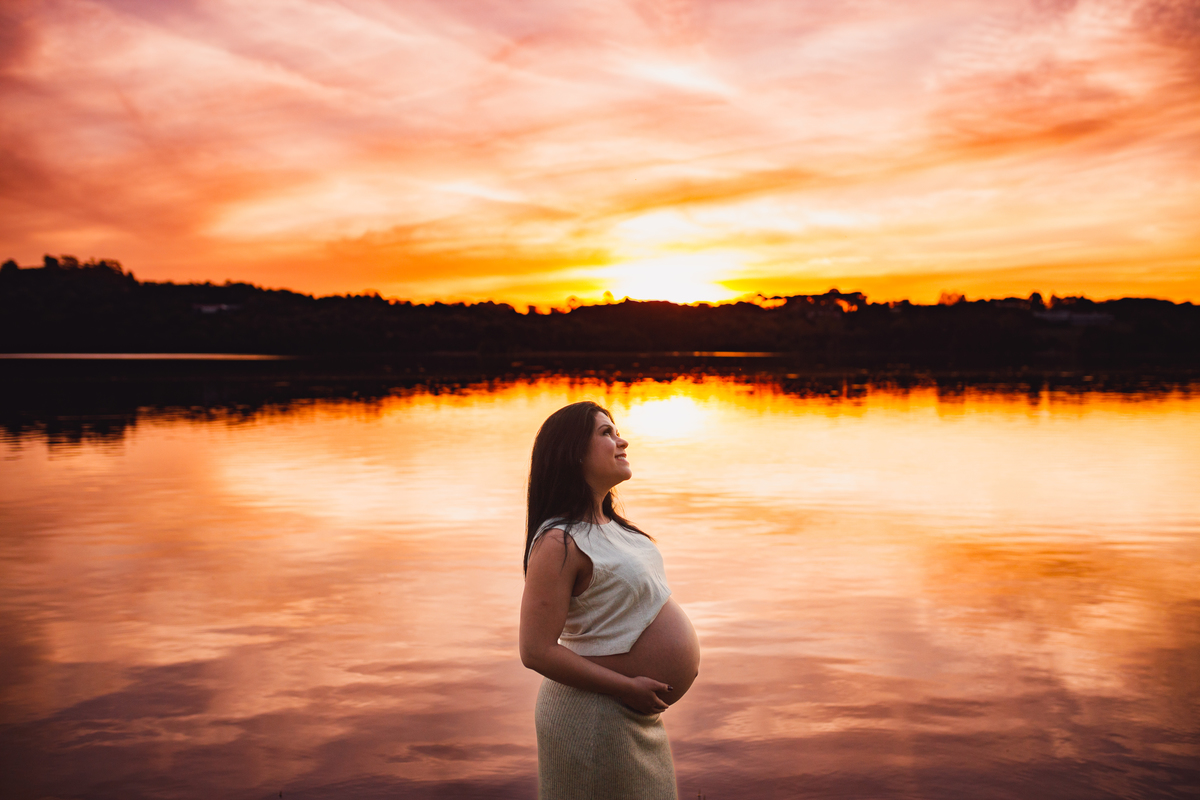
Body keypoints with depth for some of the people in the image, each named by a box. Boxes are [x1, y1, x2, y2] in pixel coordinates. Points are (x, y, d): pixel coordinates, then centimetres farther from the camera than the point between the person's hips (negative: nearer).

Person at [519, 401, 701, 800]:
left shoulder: (611, 526, 8)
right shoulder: (560, 542, -21)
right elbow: (536, 651, -24)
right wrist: (626, 687, -20)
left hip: (634, 714, 9)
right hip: (594, 716, -9)